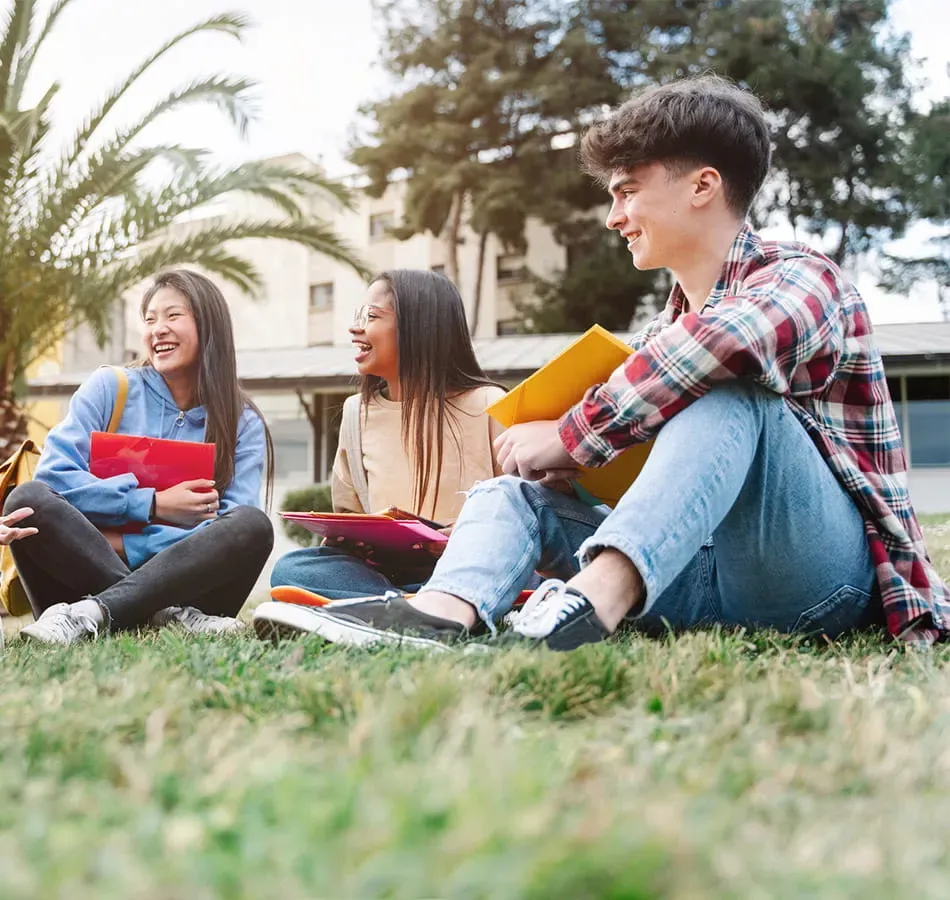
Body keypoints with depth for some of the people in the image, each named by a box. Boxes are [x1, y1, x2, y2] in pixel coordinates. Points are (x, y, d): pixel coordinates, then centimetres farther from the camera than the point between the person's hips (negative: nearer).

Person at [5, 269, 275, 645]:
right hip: (87, 570, 0)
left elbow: (225, 533, -7)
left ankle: (92, 613, -33)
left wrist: (125, 545, -15)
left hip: (184, 582, 0)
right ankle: (167, 617, -33)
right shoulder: (109, 387, 5)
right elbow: (53, 476, -8)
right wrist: (152, 505, -14)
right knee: (28, 499, -25)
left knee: (252, 524, -27)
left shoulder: (243, 426, 5)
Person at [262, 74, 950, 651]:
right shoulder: (661, 338, 19)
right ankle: (443, 614, -36)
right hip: (704, 579, 7)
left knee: (727, 391, -29)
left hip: (817, 573, -7)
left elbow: (724, 339, -30)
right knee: (514, 492, -4)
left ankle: (595, 599, -48)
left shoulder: (800, 277, -5)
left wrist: (569, 437, -21)